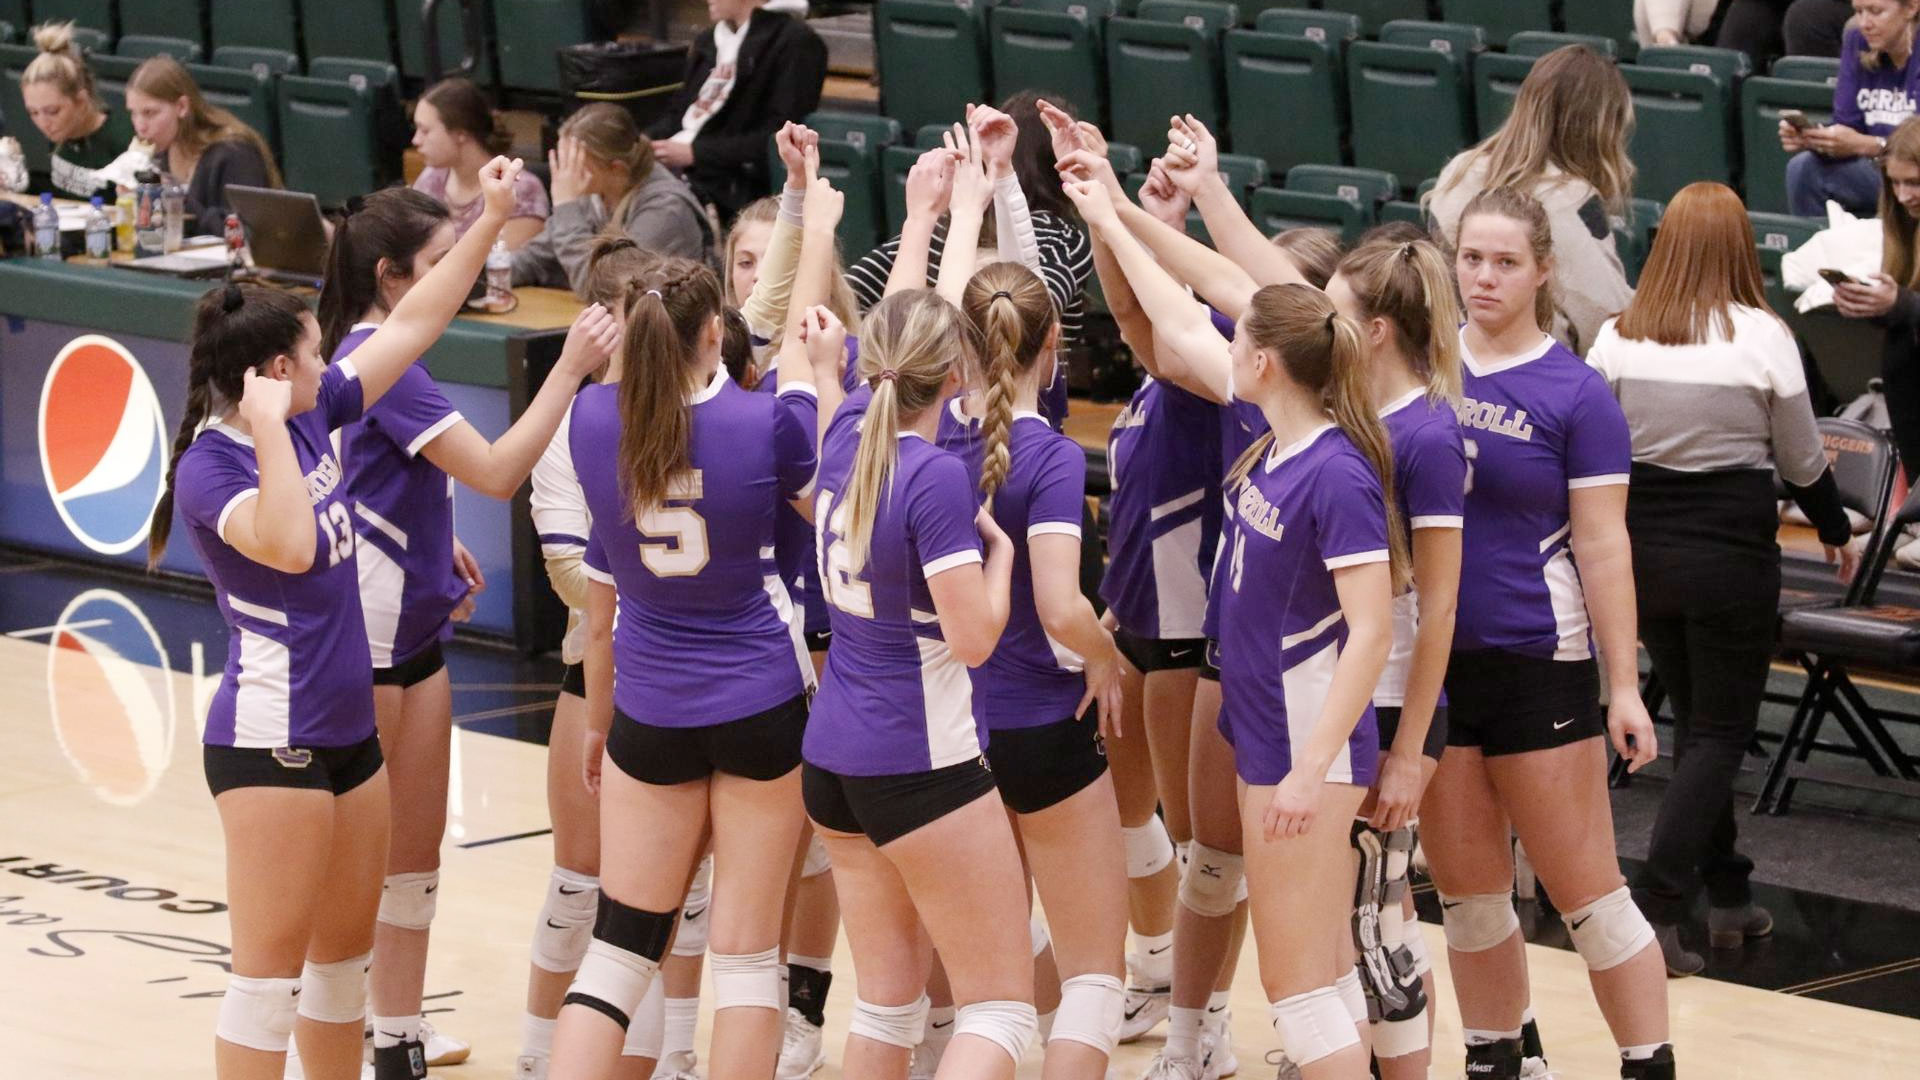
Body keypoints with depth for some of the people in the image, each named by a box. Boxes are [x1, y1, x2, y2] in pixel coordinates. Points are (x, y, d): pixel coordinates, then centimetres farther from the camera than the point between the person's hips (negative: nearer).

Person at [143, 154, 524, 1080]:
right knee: (270, 967, -6)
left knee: (345, 953, 16)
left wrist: (491, 222, 9)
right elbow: (287, 544, -36)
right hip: (269, 738, -9)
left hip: (347, 729, 9)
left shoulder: (312, 417, 5)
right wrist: (270, 429, -31)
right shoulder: (209, 466, -17)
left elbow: (411, 325, 12)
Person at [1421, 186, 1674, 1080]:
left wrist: (1625, 686, -10)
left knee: (1585, 893, -1)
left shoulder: (1575, 393, -8)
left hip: (1536, 663, -4)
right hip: (1429, 661, 4)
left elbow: (1603, 546, -8)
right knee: (1467, 895, 13)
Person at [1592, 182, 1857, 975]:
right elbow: (1802, 461, -1)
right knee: (1721, 731, 4)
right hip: (1732, 548, -4)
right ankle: (1657, 907, -10)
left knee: (1695, 721, 19)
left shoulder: (1617, 340, -5)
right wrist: (1837, 530, 17)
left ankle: (1728, 895, 26)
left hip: (1644, 552, 4)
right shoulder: (1763, 339, -12)